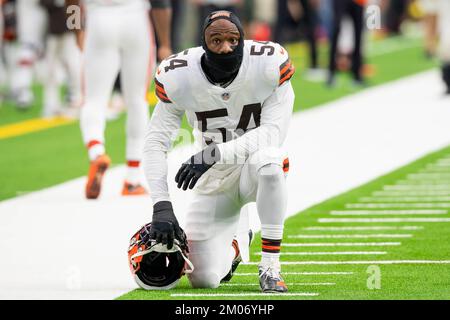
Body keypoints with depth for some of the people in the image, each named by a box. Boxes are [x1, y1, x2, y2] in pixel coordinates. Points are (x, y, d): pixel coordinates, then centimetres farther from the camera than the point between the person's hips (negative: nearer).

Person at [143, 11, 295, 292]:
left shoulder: (269, 65, -20)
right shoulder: (178, 77, -16)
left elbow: (273, 133, -24)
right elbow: (156, 144, -12)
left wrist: (214, 154, -36)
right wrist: (162, 205, -24)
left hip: (256, 173, -2)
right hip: (213, 181, 2)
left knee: (266, 160, -40)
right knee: (204, 278, -10)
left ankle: (270, 267, -24)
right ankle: (232, 246, 30)